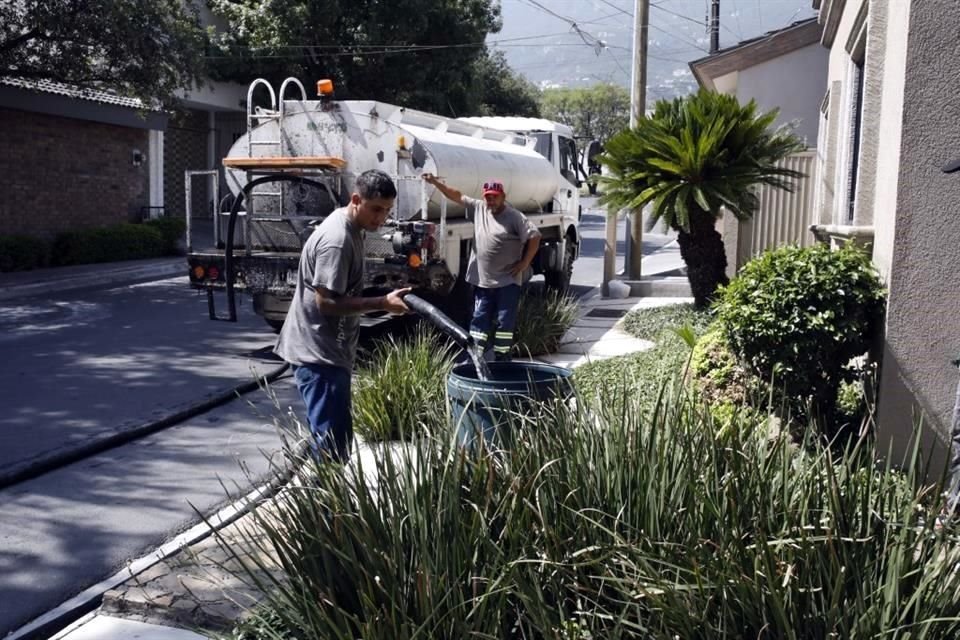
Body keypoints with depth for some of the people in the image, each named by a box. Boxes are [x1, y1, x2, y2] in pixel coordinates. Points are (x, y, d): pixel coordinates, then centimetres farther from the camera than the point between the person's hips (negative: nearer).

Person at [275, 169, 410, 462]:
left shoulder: (350, 229, 10)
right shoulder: (336, 240, -21)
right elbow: (327, 302, -25)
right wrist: (383, 303, -22)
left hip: (328, 349, 10)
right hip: (318, 352, -10)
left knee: (336, 436, 18)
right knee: (333, 442, -9)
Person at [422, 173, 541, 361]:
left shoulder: (515, 217, -8)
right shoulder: (478, 208, 8)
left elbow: (534, 237, -10)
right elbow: (457, 196, 10)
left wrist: (525, 263, -10)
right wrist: (435, 182, 3)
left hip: (508, 282, -5)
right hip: (482, 281, 5)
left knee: (505, 321, 1)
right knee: (479, 320, 8)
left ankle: (502, 359, 9)